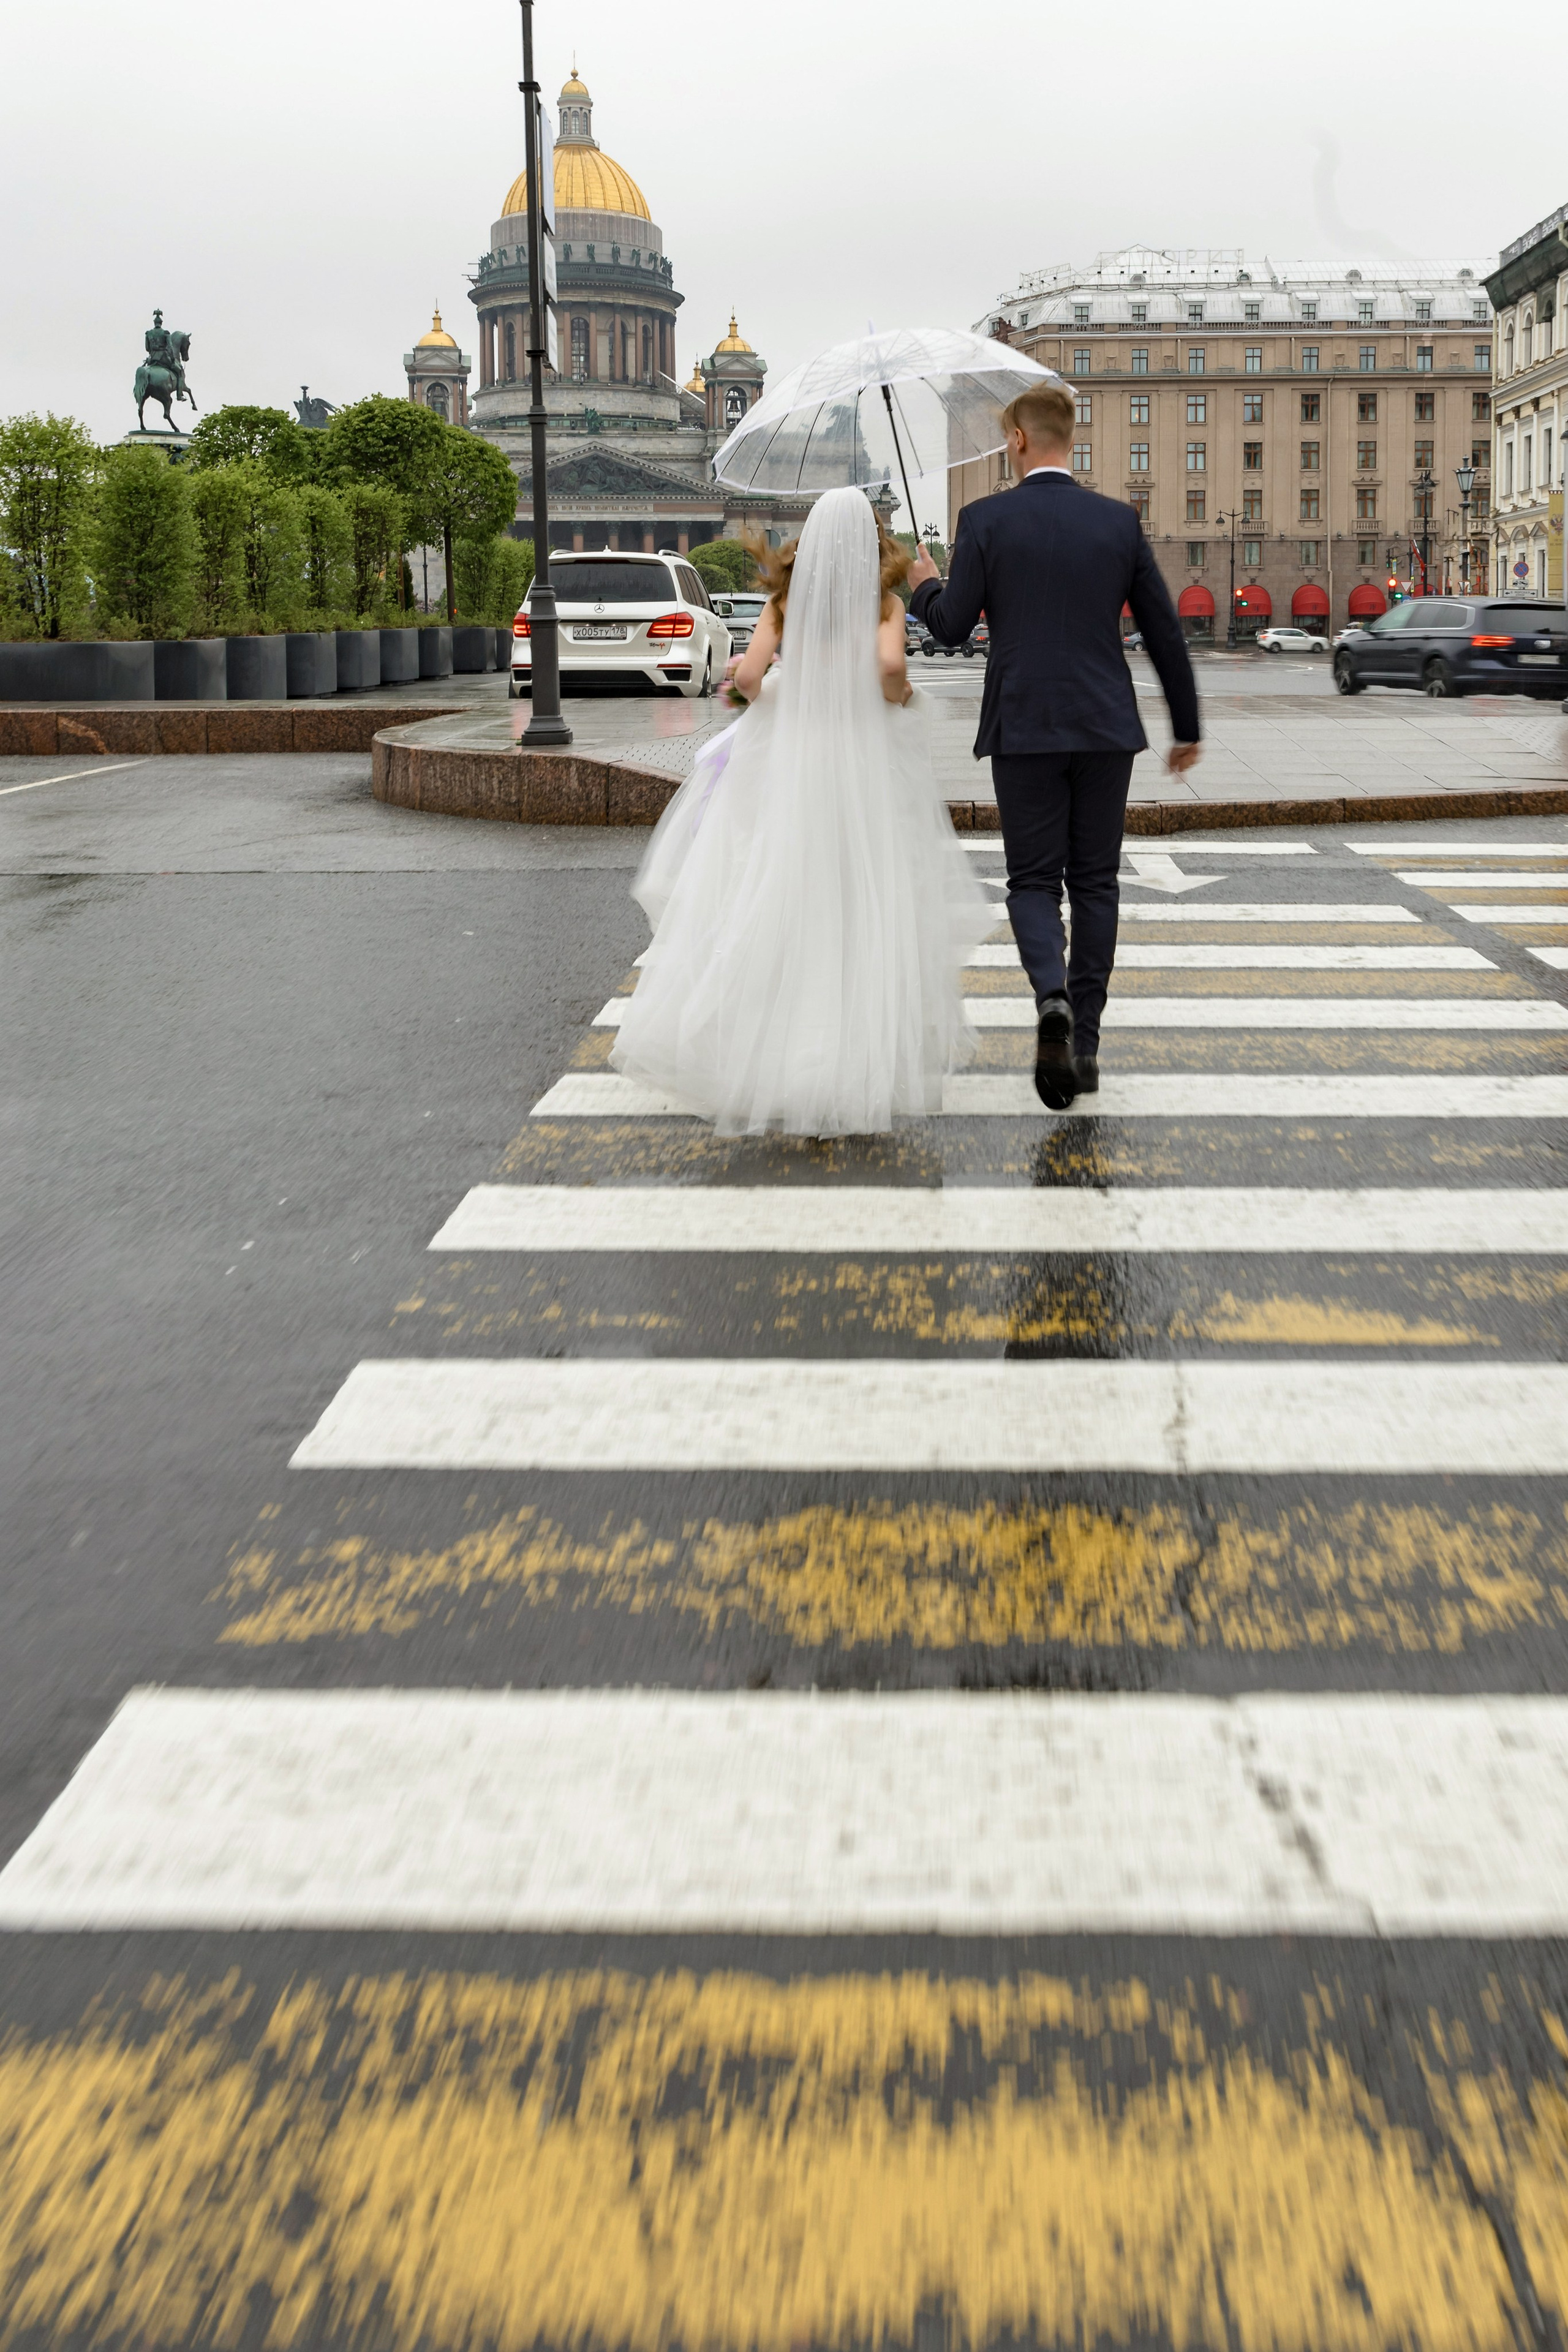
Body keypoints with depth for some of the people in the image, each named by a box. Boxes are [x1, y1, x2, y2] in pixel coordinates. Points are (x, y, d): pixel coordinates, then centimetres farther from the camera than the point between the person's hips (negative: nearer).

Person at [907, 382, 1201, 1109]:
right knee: (1094, 884, 11)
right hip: (1105, 728, 2)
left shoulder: (985, 520, -5)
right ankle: (1083, 1044, 12)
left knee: (1033, 882, 6)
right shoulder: (1119, 522, 3)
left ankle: (1053, 997, -22)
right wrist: (1187, 728, 16)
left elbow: (951, 626, -4)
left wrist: (926, 586, 19)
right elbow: (1165, 632, 6)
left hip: (1024, 729, -2)